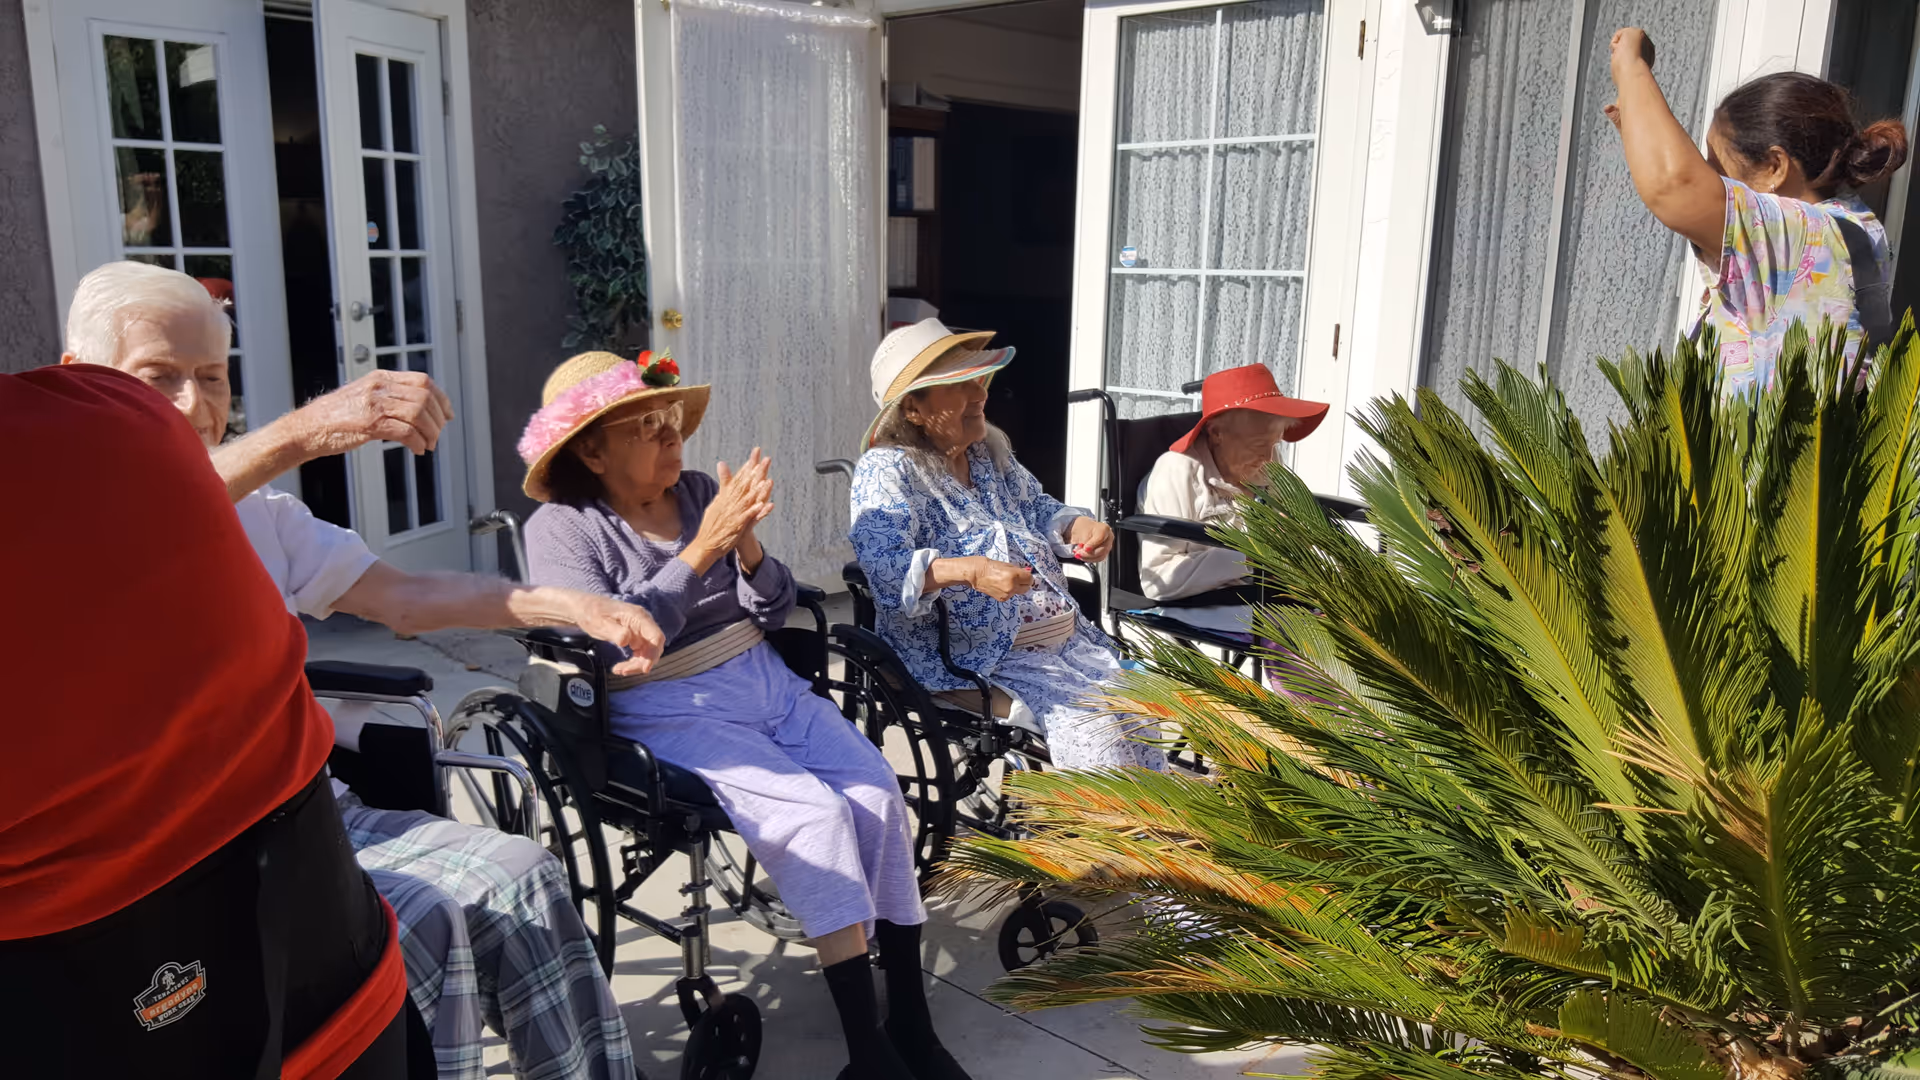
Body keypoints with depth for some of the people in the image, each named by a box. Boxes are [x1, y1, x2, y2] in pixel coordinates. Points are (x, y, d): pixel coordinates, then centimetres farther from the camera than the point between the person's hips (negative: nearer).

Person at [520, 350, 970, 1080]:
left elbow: (773, 615, 9)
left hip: (764, 681, 5)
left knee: (879, 792, -17)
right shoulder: (561, 527, -2)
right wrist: (702, 549, -21)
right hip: (669, 710, -5)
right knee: (814, 812, -25)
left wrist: (747, 545, -11)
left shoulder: (701, 493, 10)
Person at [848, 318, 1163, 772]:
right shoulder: (887, 471, -9)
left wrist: (1076, 526, 3)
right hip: (972, 660, -7)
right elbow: (884, 567, -23)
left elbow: (1036, 509, 27)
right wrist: (969, 571, -39)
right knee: (1095, 727, -24)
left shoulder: (990, 452, 14)